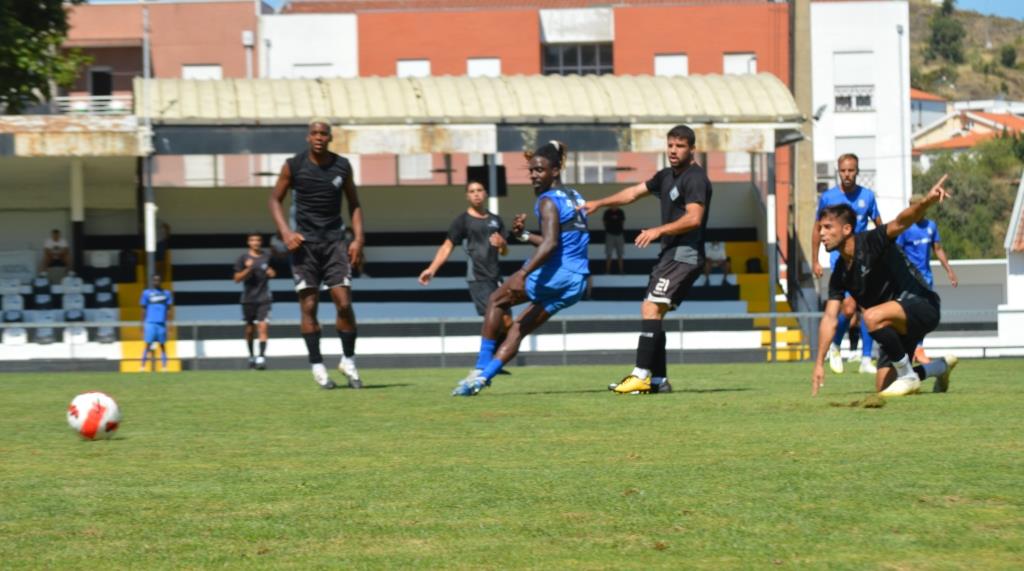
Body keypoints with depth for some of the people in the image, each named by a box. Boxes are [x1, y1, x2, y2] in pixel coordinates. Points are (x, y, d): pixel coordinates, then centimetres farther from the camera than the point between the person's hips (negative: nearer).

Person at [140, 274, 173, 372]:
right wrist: (142, 323, 3)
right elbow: (143, 309, 7)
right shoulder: (147, 293, 5)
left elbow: (169, 309, 12)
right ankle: (143, 366, -5)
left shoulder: (166, 293, 10)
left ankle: (164, 366, 4)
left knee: (162, 345, 3)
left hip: (162, 323, 2)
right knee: (148, 344, -8)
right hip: (150, 322, -2)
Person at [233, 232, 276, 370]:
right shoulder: (243, 258, 1)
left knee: (263, 326, -14)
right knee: (250, 329, 9)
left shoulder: (267, 257, 6)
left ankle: (262, 357, -20)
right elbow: (237, 279, -1)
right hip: (249, 298, 0)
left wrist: (271, 273, -2)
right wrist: (248, 269, -16)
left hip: (264, 298, 0)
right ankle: (251, 356, 27)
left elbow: (273, 273, 21)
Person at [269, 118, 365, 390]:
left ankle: (348, 361, 6)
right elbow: (275, 199, 6)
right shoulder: (293, 166, -2)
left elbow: (354, 204, 12)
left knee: (344, 302, -9)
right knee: (308, 305, -3)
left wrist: (358, 238, 2)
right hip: (304, 242, -1)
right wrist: (285, 232, -9)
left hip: (333, 240, 1)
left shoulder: (342, 166, 4)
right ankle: (317, 366, 4)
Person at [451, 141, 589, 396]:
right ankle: (483, 376, 7)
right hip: (576, 283, 8)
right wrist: (524, 236, 20)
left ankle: (481, 370, 3)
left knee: (497, 300, 8)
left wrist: (523, 275, -30)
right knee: (519, 327, 14)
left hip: (557, 275, -8)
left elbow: (550, 244, -24)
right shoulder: (574, 197, 18)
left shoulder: (548, 201, -10)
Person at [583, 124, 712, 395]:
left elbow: (694, 218, -22)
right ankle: (659, 379, 8)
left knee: (651, 308, -19)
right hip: (670, 253, 10)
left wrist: (658, 230, -27)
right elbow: (634, 192, 29)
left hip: (685, 255, -10)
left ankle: (641, 375, -23)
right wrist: (599, 203, 25)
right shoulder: (666, 176, 19)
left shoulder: (695, 178, -11)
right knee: (651, 312, 7)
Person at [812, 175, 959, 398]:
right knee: (883, 387, 7)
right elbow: (830, 318, 6)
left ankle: (908, 376, -16)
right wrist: (819, 364, 1)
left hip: (922, 304, -9)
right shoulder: (840, 274, 5)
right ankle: (941, 367, 31)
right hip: (898, 324, 9)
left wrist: (926, 202, -56)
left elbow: (900, 223, -36)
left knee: (873, 317, -36)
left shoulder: (872, 242, -16)